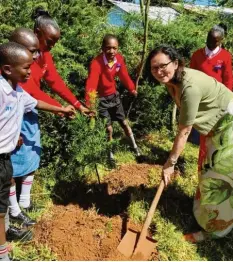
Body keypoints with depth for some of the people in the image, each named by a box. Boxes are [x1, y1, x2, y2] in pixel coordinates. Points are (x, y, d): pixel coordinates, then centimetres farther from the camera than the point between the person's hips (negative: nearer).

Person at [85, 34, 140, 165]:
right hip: (101, 99, -5)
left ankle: (135, 146, 39)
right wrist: (90, 103, -53)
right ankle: (111, 155, 24)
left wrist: (132, 89, -8)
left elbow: (124, 75, 2)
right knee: (108, 129, 2)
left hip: (114, 95, 5)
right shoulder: (96, 63, -31)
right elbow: (91, 83, -42)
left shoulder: (119, 58, -12)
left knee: (124, 122, 18)